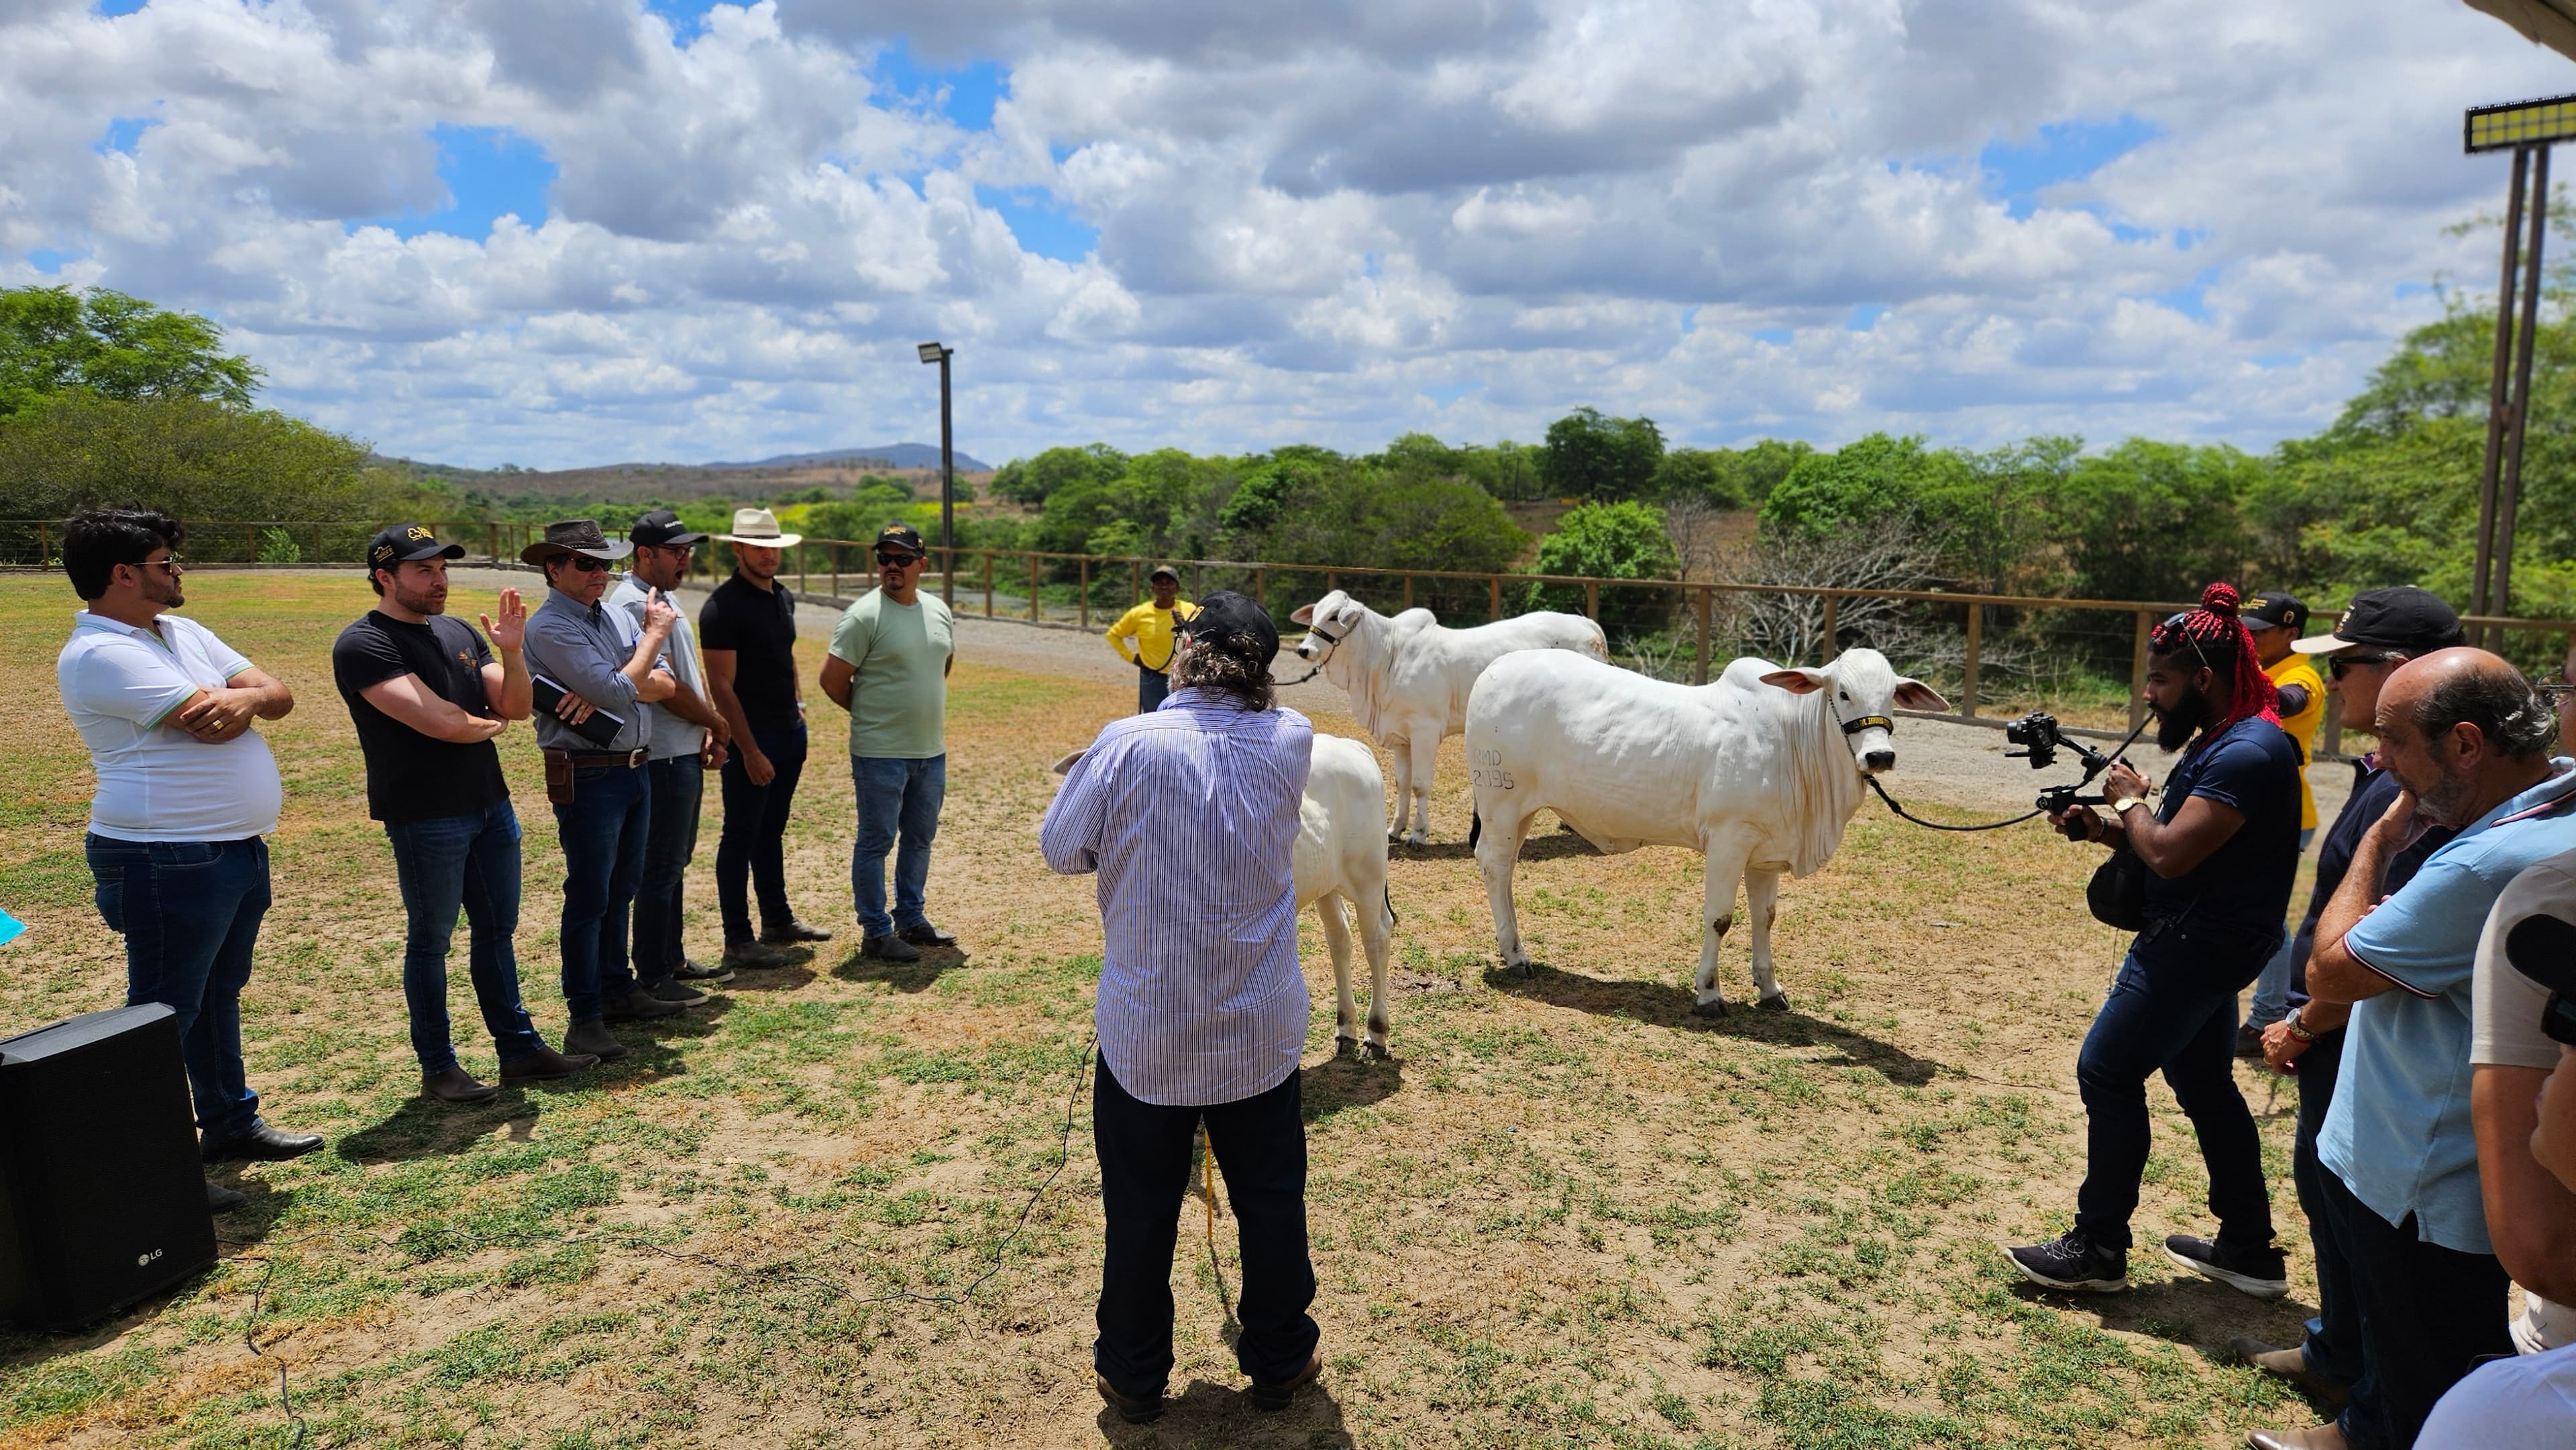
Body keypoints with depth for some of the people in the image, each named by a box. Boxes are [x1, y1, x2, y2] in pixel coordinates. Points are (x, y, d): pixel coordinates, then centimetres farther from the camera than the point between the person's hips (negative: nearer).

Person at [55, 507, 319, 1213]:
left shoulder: (183, 632, 11)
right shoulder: (99, 655, -17)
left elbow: (278, 695, 5)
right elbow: (211, 722, -24)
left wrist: (242, 697, -17)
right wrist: (241, 697, -1)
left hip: (237, 849, 9)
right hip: (170, 862, -9)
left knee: (219, 995, 21)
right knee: (165, 1013, -1)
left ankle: (231, 1122, 36)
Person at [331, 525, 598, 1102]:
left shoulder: (459, 633, 10)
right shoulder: (363, 645, -13)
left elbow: (517, 707, 5)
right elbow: (439, 721, -23)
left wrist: (512, 651, -12)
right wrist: (489, 725, -3)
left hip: (491, 806, 7)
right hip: (426, 819, -7)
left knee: (497, 931, 14)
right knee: (430, 942, 5)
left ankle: (519, 1048, 24)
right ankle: (438, 1067, 17)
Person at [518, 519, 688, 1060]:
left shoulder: (615, 617, 11)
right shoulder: (550, 627, -14)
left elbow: (665, 685, 1)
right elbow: (621, 692, -22)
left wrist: (604, 692, -16)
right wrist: (655, 635, -10)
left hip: (634, 770, 8)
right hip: (589, 777, -8)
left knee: (621, 891, 17)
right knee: (589, 899, -2)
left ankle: (618, 991, 30)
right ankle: (585, 1021, 6)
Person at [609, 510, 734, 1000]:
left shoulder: (667, 598, 14)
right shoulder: (632, 605, -17)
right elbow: (665, 687, -20)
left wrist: (709, 732, 7)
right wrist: (717, 723, -6)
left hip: (687, 753, 10)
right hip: (663, 757, -10)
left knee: (675, 863, 18)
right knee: (661, 868, -2)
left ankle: (673, 960, 29)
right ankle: (652, 977, 8)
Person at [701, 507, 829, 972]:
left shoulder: (784, 598, 10)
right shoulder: (723, 607, -15)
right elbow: (721, 685, -17)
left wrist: (798, 702, 13)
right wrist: (750, 751, -19)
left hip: (791, 732, 8)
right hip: (751, 739, -8)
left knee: (772, 831, 18)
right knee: (740, 838, 0)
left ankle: (777, 920, 30)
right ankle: (738, 941, 6)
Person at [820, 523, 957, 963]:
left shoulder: (938, 611, 7)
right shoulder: (864, 615, -13)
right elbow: (833, 679, -11)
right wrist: (871, 714, 1)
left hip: (932, 750, 7)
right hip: (880, 753, -7)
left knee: (920, 838, 17)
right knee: (876, 841, 2)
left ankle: (911, 919, 32)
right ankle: (875, 933, 11)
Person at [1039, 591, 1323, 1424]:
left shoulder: (1129, 745, -17)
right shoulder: (1291, 742, -8)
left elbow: (1062, 849, -5)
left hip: (1146, 1032, -2)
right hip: (1262, 1029, 2)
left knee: (1141, 1209, 15)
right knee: (1271, 1199, 19)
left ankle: (1133, 1374, 32)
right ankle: (1280, 1361, 34)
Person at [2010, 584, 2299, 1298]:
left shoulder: (2248, 752, -22)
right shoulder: (2215, 741, 12)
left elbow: (2170, 854, -27)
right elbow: (2173, 845, 15)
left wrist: (2130, 800, -10)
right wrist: (2104, 828, 1)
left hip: (2198, 944, -11)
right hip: (2200, 939, 11)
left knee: (2106, 1072, -4)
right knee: (2205, 1084, 18)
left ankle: (2098, 1250, 7)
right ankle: (2250, 1252, 30)